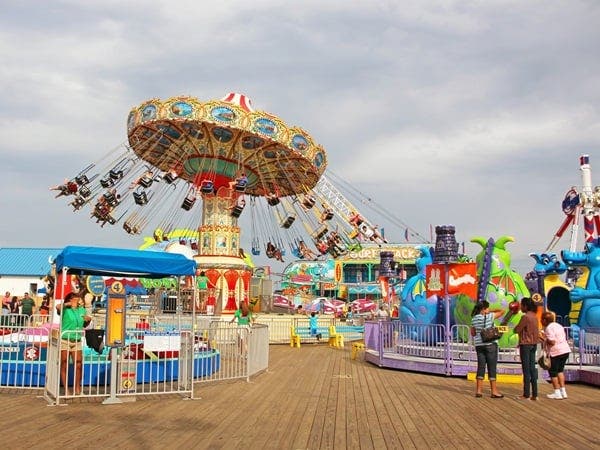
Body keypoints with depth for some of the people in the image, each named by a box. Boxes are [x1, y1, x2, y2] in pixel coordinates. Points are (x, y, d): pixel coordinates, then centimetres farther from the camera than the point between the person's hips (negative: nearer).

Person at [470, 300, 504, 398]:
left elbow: (472, 333, 11)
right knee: (492, 368, 1)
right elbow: (501, 311, 0)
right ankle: (494, 391, 6)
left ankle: (478, 390, 9)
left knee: (481, 367, 9)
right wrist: (489, 312, 10)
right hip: (490, 344, -5)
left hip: (479, 345, 5)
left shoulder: (474, 318, 4)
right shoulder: (489, 316, -10)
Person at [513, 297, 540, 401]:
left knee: (526, 370, -3)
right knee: (532, 369, 9)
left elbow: (517, 330, -14)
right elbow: (536, 331, 15)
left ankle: (526, 395, 0)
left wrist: (517, 326, 5)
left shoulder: (525, 317, -16)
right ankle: (534, 394, 11)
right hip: (534, 344, 8)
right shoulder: (534, 316, 9)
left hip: (526, 344, -8)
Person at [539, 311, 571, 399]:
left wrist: (543, 338, -6)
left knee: (553, 372, 6)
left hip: (556, 352, -8)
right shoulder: (559, 326, 15)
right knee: (560, 370, 21)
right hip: (565, 350, 8)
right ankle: (563, 392, 19)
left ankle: (557, 393, 7)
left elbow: (552, 342, -20)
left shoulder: (548, 328, -12)